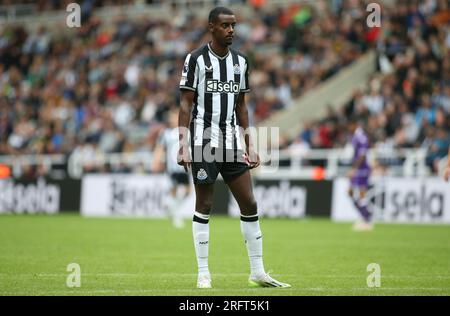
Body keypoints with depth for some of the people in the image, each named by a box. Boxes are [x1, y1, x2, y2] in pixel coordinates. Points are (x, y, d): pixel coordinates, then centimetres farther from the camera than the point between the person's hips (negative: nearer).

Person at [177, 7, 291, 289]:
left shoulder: (240, 61, 11)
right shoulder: (197, 59, -5)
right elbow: (186, 104, -6)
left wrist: (250, 146, 12)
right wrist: (183, 145, -14)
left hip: (232, 141, 5)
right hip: (204, 141, -5)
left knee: (249, 205, 3)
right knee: (204, 207, -1)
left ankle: (258, 273, 10)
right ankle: (203, 274, 6)